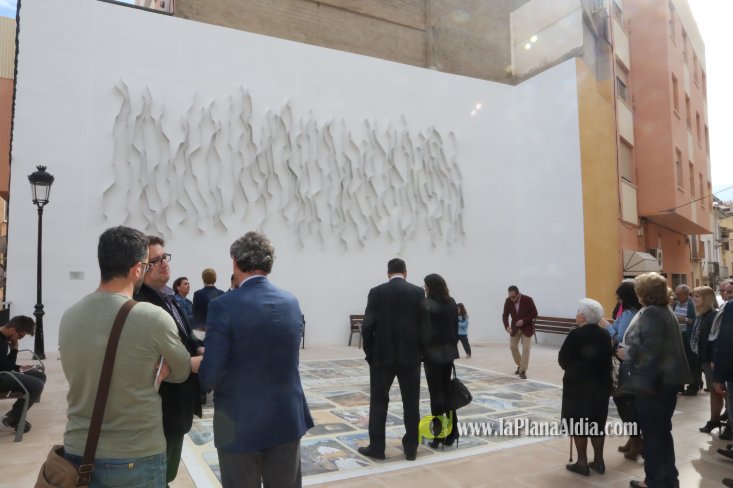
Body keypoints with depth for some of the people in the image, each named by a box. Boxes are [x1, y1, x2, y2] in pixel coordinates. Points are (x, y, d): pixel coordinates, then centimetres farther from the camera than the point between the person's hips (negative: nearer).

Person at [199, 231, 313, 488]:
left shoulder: (223, 306, -16)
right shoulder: (291, 302, -1)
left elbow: (211, 374, -17)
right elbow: (287, 357, 7)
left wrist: (207, 381, 5)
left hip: (240, 422, -4)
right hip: (287, 417, 4)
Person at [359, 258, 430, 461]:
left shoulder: (376, 292, -4)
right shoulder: (418, 292, -2)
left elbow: (367, 326, -7)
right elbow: (425, 326, -3)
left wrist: (369, 352, 4)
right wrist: (421, 351, 7)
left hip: (382, 355, -1)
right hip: (410, 356, 1)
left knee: (378, 402, 10)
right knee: (411, 403, 10)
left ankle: (376, 447, 14)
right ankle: (411, 448, 16)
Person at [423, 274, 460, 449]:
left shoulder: (428, 305, -13)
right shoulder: (452, 303, 7)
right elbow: (455, 328, 11)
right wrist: (453, 346, 18)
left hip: (433, 352, -6)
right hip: (449, 351, 6)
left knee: (436, 393, 0)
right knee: (447, 390, 14)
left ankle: (438, 435, 6)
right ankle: (451, 433, 18)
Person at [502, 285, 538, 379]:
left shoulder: (528, 300, -22)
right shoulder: (508, 301, -13)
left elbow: (534, 314, -15)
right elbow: (505, 315, -6)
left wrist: (524, 320, -28)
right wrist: (507, 326, -23)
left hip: (527, 328, -4)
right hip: (515, 327, 4)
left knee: (526, 349, -7)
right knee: (513, 347, 8)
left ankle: (523, 370, 0)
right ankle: (520, 365, 29)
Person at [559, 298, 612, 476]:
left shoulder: (576, 334, -16)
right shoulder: (605, 334, 2)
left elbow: (562, 359, -10)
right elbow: (607, 358, 8)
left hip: (578, 384, -6)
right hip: (601, 383, 6)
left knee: (578, 423, 4)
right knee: (597, 422, 14)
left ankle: (582, 463, 8)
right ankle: (598, 461, 21)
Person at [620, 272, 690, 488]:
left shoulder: (650, 313, -18)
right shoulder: (667, 311, 12)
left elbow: (650, 349, -27)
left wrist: (628, 353, -11)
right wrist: (632, 350, 14)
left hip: (652, 380, -10)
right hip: (669, 378, 10)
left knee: (651, 432, 3)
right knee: (663, 430, 18)